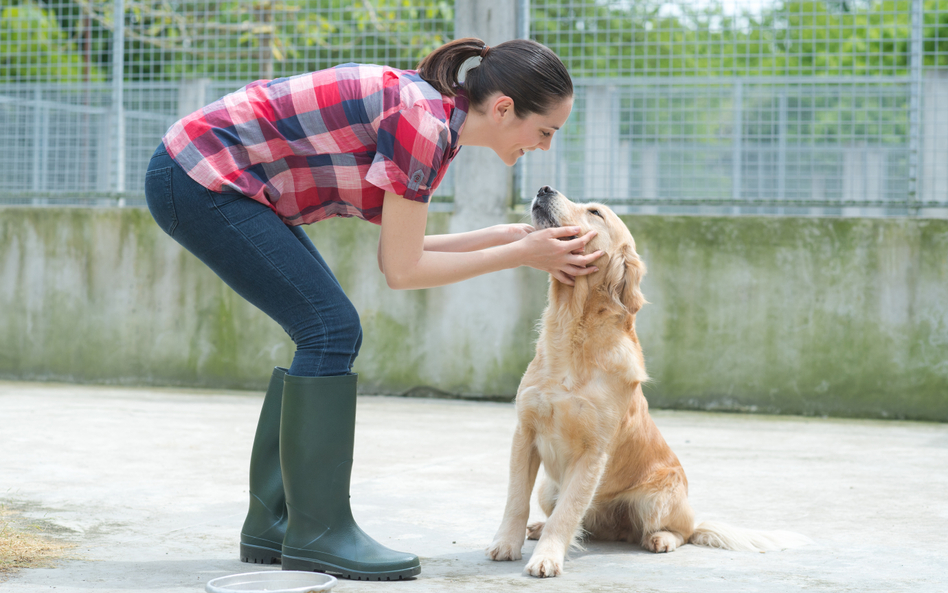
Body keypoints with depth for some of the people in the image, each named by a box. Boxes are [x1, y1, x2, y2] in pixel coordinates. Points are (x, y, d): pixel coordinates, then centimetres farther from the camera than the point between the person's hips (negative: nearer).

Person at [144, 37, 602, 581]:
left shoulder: (432, 114, 7)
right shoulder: (423, 122, -21)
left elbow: (405, 247, 13)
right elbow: (401, 269, -15)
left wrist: (507, 235, 8)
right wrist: (521, 255, -10)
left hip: (223, 180, 10)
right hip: (198, 178, -10)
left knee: (330, 335, 8)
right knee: (331, 329, -11)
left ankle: (272, 524, 13)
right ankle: (318, 533, -5)